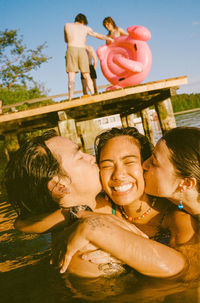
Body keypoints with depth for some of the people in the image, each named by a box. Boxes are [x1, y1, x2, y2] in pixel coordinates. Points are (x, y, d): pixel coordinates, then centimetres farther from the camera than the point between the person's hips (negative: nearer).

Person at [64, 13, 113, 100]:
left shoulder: (67, 25, 19)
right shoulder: (86, 28, 20)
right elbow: (98, 35, 31)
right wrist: (109, 38, 45)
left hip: (71, 50, -1)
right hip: (82, 51, 1)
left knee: (71, 76, -8)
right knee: (86, 76, 7)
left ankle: (70, 99, -20)